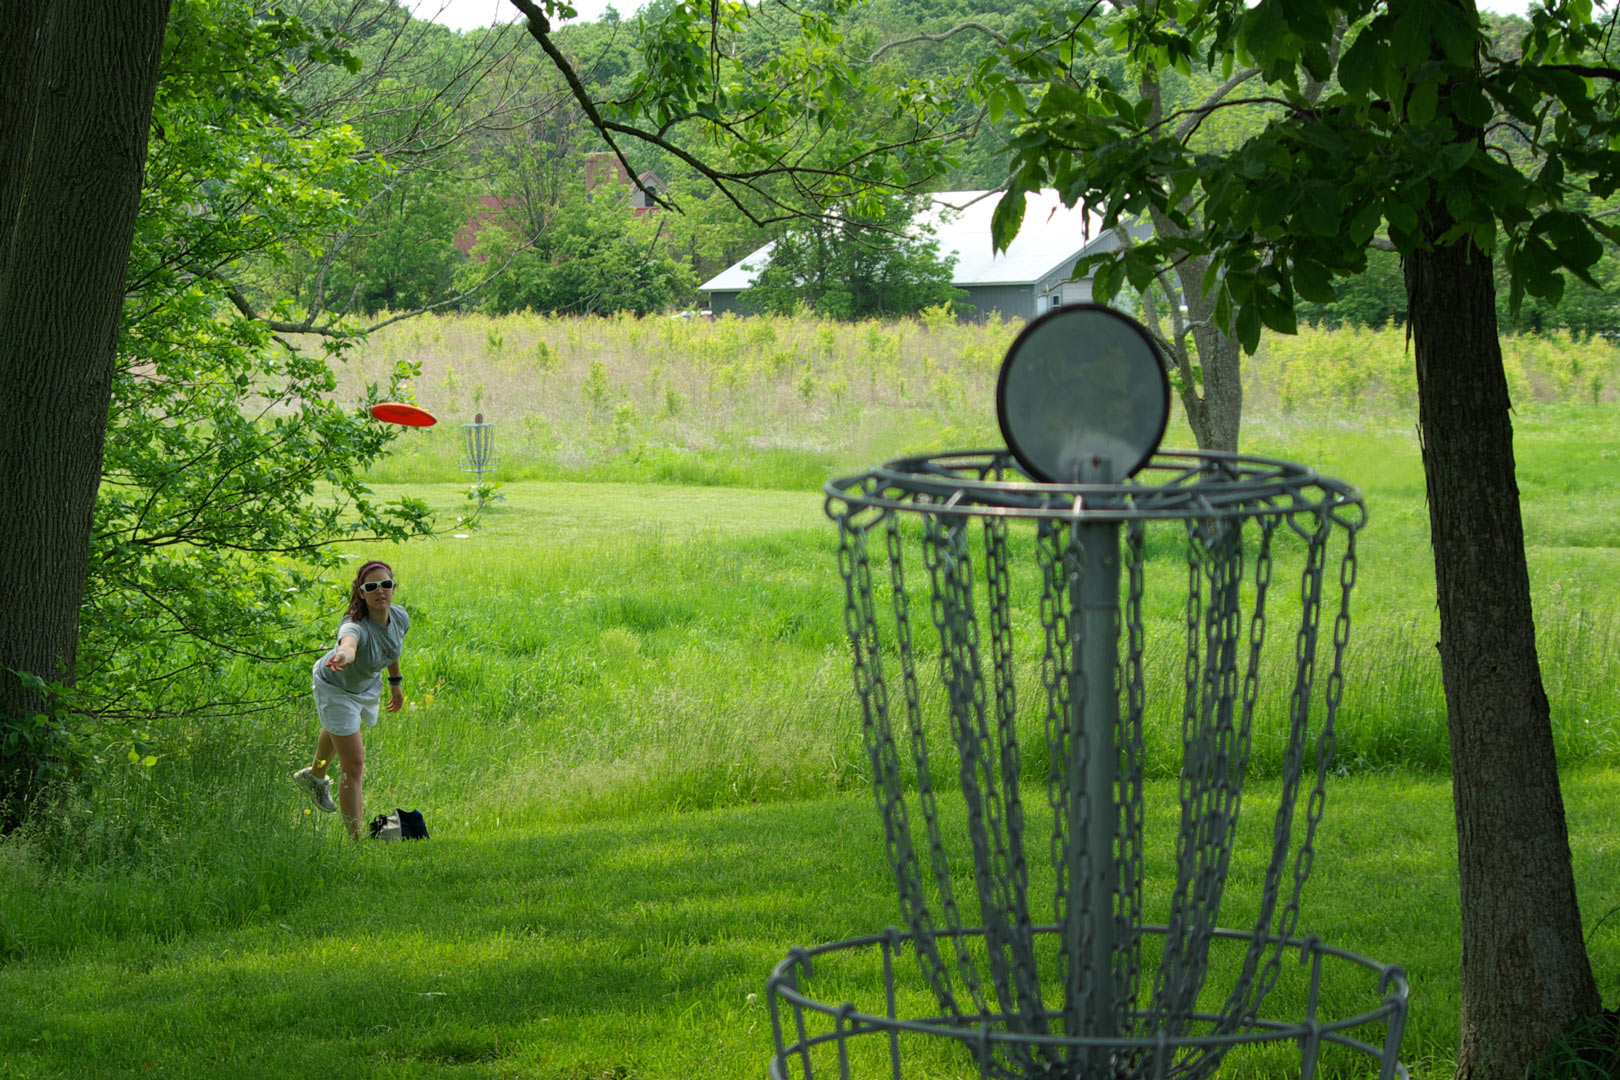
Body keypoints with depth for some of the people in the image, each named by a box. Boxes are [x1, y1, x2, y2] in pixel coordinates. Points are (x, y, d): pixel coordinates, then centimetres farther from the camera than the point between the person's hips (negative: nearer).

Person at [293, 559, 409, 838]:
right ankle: (356, 840, 0)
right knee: (354, 767, -10)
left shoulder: (399, 617, -23)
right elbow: (349, 642, -70)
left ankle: (315, 776, 67)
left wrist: (396, 682, 15)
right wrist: (343, 655, -94)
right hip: (335, 689, -7)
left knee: (339, 731, 36)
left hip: (368, 686, 7)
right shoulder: (356, 626, -44)